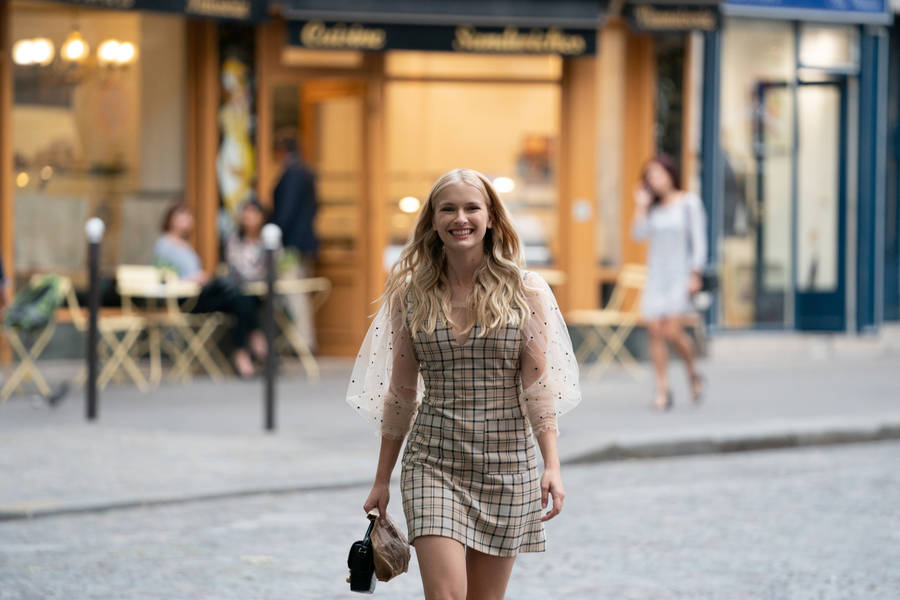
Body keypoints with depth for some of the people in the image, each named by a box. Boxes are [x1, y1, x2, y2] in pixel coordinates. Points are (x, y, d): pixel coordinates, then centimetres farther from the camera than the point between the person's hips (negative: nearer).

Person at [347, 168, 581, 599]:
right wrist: (382, 480, 11)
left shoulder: (525, 292, 0)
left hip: (506, 465, 0)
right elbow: (401, 393, 9)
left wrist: (552, 466, -12)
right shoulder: (411, 294, 3)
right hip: (433, 463, 0)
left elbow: (538, 385, -2)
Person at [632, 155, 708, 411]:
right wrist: (641, 207, -6)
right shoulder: (654, 207, 12)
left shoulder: (689, 202, -3)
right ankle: (662, 390, 0)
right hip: (656, 273, 5)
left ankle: (693, 373, 10)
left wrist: (695, 275, -12)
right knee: (656, 332, -3)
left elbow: (699, 240, -6)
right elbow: (639, 234, 1)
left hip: (680, 273, -5)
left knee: (672, 330, -15)